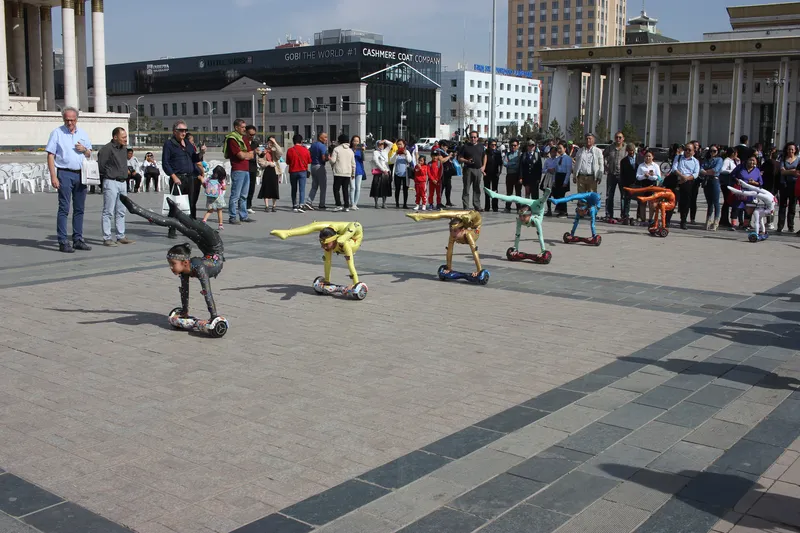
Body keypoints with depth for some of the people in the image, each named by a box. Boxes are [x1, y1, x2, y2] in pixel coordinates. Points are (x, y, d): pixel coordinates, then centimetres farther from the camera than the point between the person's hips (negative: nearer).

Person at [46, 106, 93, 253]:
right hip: (65, 174, -5)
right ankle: (63, 242, -6)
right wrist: (53, 176, -13)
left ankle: (78, 240, 14)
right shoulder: (57, 133, 1)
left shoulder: (83, 133, 14)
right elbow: (50, 156, -3)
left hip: (81, 174, 5)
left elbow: (89, 155, 21)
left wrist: (84, 150, -4)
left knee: (79, 209, 8)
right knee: (64, 209, -6)